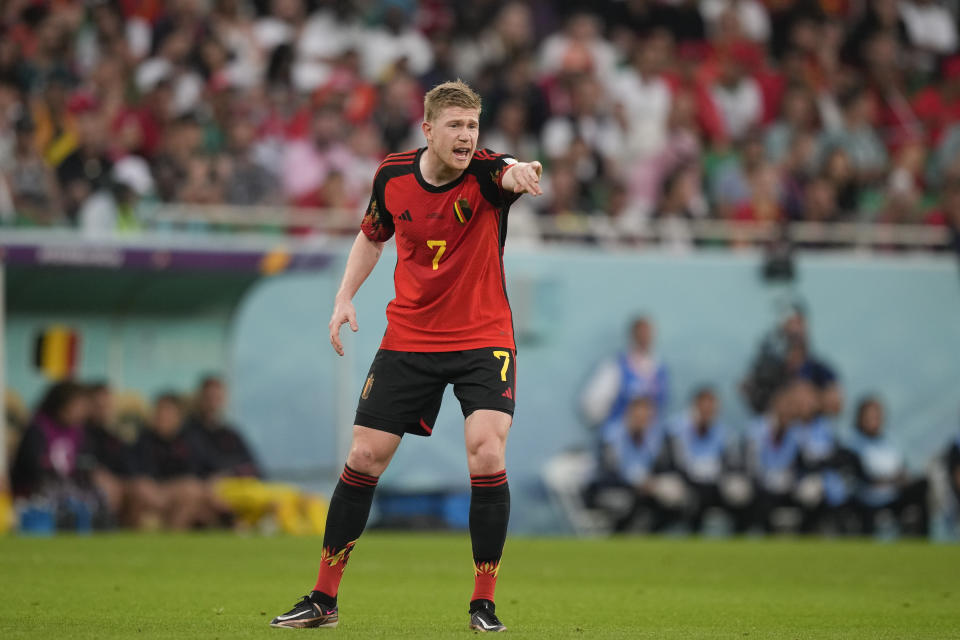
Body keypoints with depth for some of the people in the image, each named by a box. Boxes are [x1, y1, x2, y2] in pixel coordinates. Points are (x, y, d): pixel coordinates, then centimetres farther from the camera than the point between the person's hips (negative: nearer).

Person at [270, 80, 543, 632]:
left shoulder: (484, 173, -15)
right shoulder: (393, 176, -4)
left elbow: (512, 174, -41)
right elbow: (373, 236, 15)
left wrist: (520, 172, -65)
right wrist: (346, 296, 3)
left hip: (483, 338, -3)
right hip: (409, 337, 3)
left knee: (487, 455, -20)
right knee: (365, 457, 1)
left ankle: (484, 602, -5)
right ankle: (324, 599, 15)